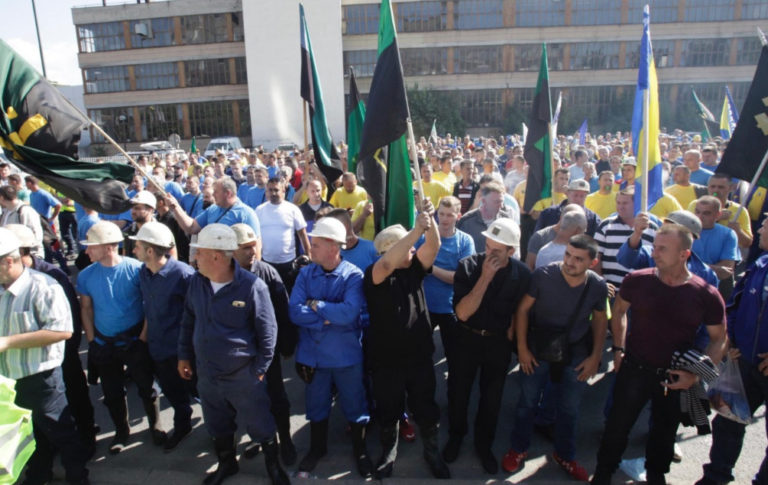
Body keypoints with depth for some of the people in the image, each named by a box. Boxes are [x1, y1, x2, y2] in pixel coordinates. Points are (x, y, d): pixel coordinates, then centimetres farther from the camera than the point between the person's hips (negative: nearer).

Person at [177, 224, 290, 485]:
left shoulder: (252, 286, -21)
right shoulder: (197, 281, -3)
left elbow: (267, 331, -13)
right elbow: (188, 321, 11)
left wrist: (259, 369, -9)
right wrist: (184, 356, 12)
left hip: (243, 376, -5)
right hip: (206, 375, 5)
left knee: (260, 426, 11)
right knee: (217, 426, 24)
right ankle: (226, 464, 50)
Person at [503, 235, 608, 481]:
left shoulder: (598, 286, -14)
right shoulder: (543, 275, -23)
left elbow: (600, 319, 4)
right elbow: (522, 309, -12)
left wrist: (595, 356, 1)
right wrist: (522, 347, -11)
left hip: (575, 354, 2)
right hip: (537, 349, -2)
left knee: (569, 409, 17)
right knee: (527, 402, 12)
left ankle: (564, 455, 41)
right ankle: (518, 449, 36)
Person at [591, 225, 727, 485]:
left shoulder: (707, 295, -12)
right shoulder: (638, 280, -10)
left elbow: (718, 339, -1)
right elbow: (618, 311, 7)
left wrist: (696, 374, -10)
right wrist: (618, 349, 2)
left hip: (675, 378, 1)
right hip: (634, 370, 0)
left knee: (665, 432, 21)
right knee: (617, 426, 8)